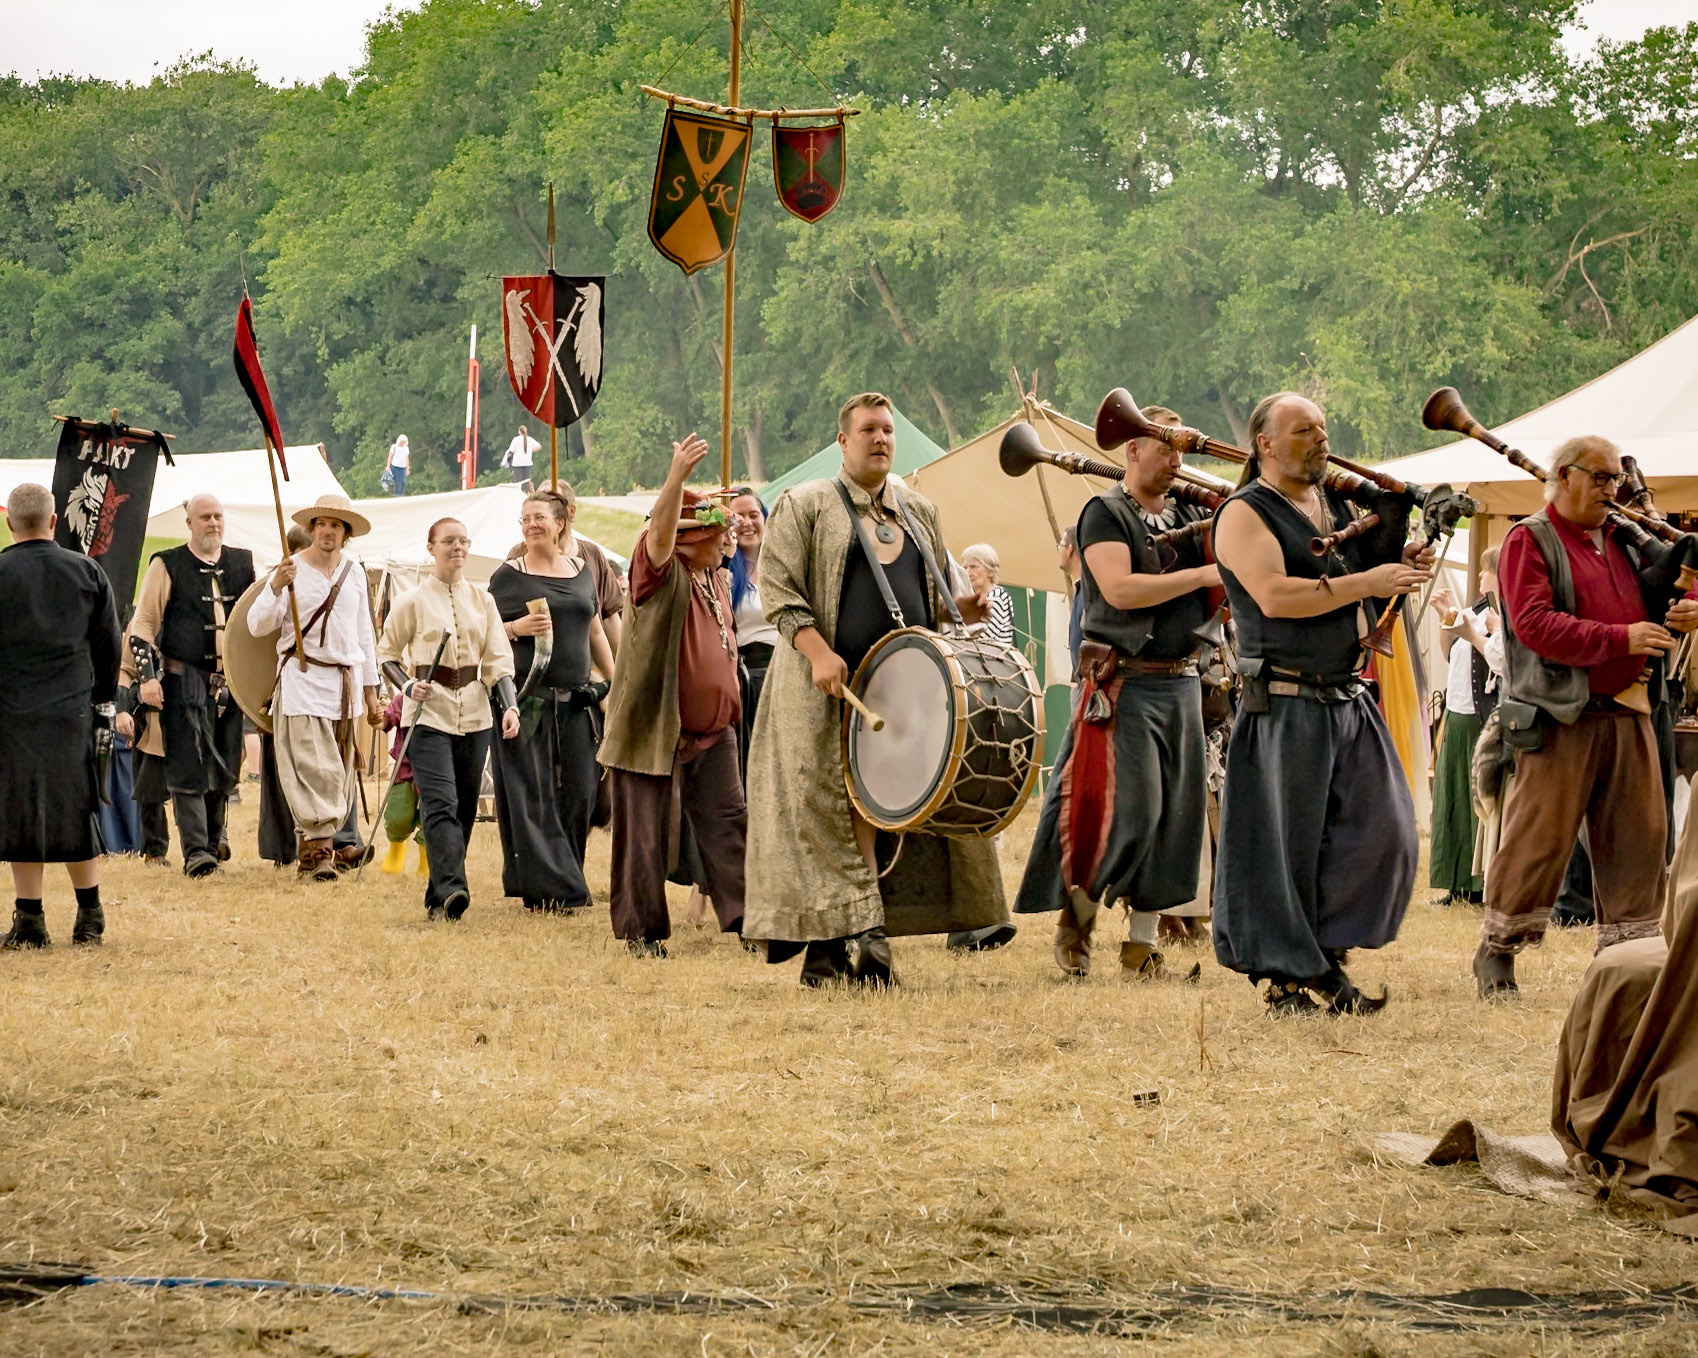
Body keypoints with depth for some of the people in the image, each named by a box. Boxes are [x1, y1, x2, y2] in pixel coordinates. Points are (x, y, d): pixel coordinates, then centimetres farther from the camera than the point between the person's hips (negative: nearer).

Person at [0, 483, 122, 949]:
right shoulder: (86, 571, 3)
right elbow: (110, 645, 9)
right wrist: (100, 697, 20)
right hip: (74, 713, 3)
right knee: (76, 812, 12)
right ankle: (89, 917, 16)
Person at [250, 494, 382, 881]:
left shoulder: (354, 573, 12)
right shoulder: (291, 569, -2)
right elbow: (257, 625, -7)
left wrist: (371, 693, 18)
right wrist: (275, 587, -23)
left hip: (346, 681, 5)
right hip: (303, 680, -5)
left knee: (340, 770, 4)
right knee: (315, 767, -13)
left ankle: (312, 845, 11)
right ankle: (318, 849, -13)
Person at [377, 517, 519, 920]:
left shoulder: (482, 601, 10)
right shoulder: (413, 602, 0)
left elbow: (498, 660, 9)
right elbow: (387, 655, 8)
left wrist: (509, 705, -6)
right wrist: (408, 686, -11)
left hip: (474, 717, 4)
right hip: (429, 715, -4)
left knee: (464, 809, 4)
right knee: (440, 805, -18)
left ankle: (438, 896, 11)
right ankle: (451, 889, -30)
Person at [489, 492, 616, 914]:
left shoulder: (582, 571, 14)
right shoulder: (508, 576, 2)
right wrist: (518, 628, -16)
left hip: (576, 700, 4)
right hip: (527, 700, -4)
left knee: (578, 792, 1)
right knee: (532, 796, -7)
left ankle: (565, 880, 11)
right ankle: (551, 889, -6)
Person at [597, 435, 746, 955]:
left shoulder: (716, 579, 15)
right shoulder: (663, 573, -9)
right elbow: (660, 533, -31)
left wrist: (729, 706, 24)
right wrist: (677, 476, -45)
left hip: (712, 731, 7)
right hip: (654, 730, -7)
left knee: (727, 824, 1)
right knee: (646, 832, -1)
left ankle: (744, 917, 1)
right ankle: (641, 930, 6)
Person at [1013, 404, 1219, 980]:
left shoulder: (1190, 516, 14)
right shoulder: (1106, 513, -4)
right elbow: (1119, 589, -19)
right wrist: (1204, 575, -18)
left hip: (1181, 682, 6)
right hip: (1124, 685, -6)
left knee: (1173, 813, 4)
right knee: (1127, 809, -11)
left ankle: (1142, 946, 10)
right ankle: (1077, 917, 10)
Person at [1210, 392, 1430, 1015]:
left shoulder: (1339, 506, 16)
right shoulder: (1244, 514, -7)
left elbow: (1370, 574, 26)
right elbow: (1275, 595, -21)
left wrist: (1404, 565, 3)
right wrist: (1368, 582, -20)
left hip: (1348, 700, 7)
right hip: (1285, 703, -7)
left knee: (1385, 831, 2)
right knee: (1284, 844, -1)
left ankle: (1328, 951, 15)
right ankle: (1286, 977, 9)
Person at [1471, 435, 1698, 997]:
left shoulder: (1624, 541, 18)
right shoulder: (1530, 540, -3)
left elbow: (1647, 606, 28)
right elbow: (1535, 625, -15)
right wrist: (1620, 639, -19)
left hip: (1628, 713, 6)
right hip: (1562, 715, -6)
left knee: (1639, 833, 4)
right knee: (1540, 834, -5)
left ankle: (1626, 948, 12)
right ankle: (1496, 951, 6)